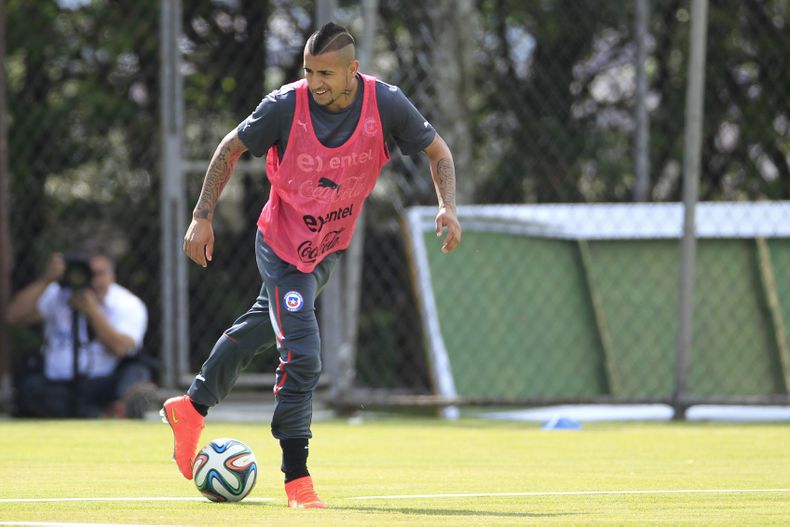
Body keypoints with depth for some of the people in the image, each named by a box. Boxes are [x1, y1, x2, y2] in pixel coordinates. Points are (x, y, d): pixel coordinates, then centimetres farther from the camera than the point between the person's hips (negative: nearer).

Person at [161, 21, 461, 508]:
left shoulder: (386, 103, -17)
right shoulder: (286, 105, -23)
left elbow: (436, 150, -3)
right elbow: (231, 148, -7)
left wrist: (448, 207, -18)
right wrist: (203, 217, -11)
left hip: (331, 246, 5)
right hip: (284, 245, -5)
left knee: (263, 326, 23)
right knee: (303, 358, -15)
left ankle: (194, 408, 45)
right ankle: (297, 481, -6)